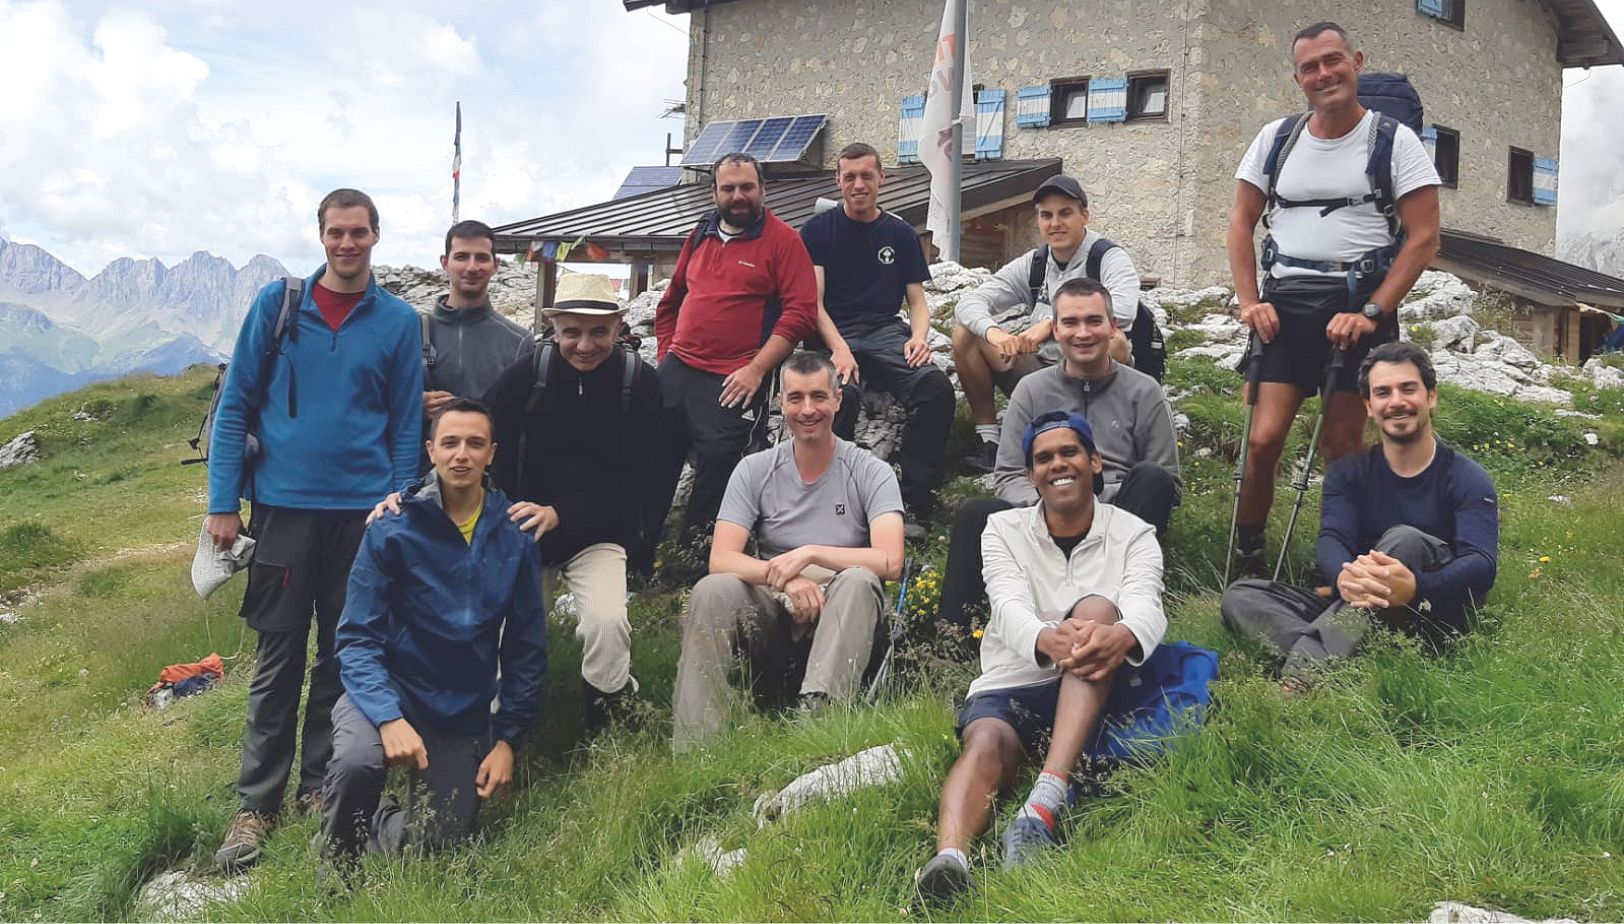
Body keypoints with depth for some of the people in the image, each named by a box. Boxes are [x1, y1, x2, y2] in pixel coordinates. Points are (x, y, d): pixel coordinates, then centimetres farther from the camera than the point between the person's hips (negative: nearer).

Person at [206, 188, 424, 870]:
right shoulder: (277, 304, 2)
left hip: (363, 510, 1)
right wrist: (223, 503, -3)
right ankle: (258, 801, 10)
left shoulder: (399, 321, 4)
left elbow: (406, 425, 6)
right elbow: (235, 404, 2)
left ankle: (320, 784, 22)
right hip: (284, 505, -1)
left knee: (343, 654, 9)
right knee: (278, 657, 2)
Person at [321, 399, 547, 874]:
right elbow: (357, 638, -11)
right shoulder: (392, 531, -10)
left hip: (466, 715, 3)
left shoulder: (514, 540, -2)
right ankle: (335, 869, -1)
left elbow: (527, 652, 5)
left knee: (440, 841, -5)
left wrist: (507, 739, -1)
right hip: (388, 694, -3)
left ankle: (373, 829, 30)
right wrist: (389, 718, -26)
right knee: (357, 764, -33)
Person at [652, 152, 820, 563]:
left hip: (733, 382, -6)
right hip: (676, 371, 6)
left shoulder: (783, 240, -2)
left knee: (717, 465, -9)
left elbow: (801, 311, -11)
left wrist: (756, 370, -16)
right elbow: (671, 301, 27)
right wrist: (665, 357, 16)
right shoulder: (700, 236, 17)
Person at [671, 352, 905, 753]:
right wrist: (784, 578, -24)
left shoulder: (870, 472, 0)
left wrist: (810, 554, -21)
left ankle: (817, 710, -44)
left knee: (858, 581, -33)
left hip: (842, 621, -1)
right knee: (712, 591, -26)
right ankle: (694, 747, -29)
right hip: (772, 614, 2)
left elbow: (890, 561, -14)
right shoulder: (755, 470, 5)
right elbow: (721, 558, -6)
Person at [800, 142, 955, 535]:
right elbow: (813, 302, 1)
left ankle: (913, 501, -27)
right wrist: (839, 350, -18)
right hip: (834, 335, -2)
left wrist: (919, 336, -8)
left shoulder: (900, 233, 18)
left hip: (886, 332, 2)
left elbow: (917, 301, 16)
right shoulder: (818, 230, 10)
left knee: (937, 386, -30)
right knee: (843, 393, -38)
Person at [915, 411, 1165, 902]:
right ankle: (950, 857, -64)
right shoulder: (1003, 530, 9)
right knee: (987, 745, -33)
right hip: (1008, 686, 1)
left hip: (1094, 697, 0)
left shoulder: (1133, 535, 7)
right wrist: (1047, 640, -38)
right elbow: (1010, 608, -12)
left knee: (1097, 609, -29)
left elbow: (1146, 605, -15)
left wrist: (1121, 636, -42)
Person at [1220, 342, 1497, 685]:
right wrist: (1345, 579, -36)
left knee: (1404, 540, -32)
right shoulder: (1348, 473, 12)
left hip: (1433, 615, -3)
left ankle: (1303, 669, -48)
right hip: (1358, 609, 4)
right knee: (1240, 596, -14)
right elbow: (1331, 540, -7)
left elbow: (1482, 565, -17)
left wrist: (1414, 588, -41)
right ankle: (1326, 663, -45)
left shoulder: (1468, 480, 1)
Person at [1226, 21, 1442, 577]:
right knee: (1263, 440, -8)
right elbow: (1241, 224, 14)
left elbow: (1424, 238, -3)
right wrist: (1249, 302, 1)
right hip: (1285, 305, 2)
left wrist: (1372, 313, -12)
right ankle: (1247, 562, 8)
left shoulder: (1395, 141, 1)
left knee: (1341, 447, 2)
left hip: (1358, 304, -2)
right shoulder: (1275, 139, 10)